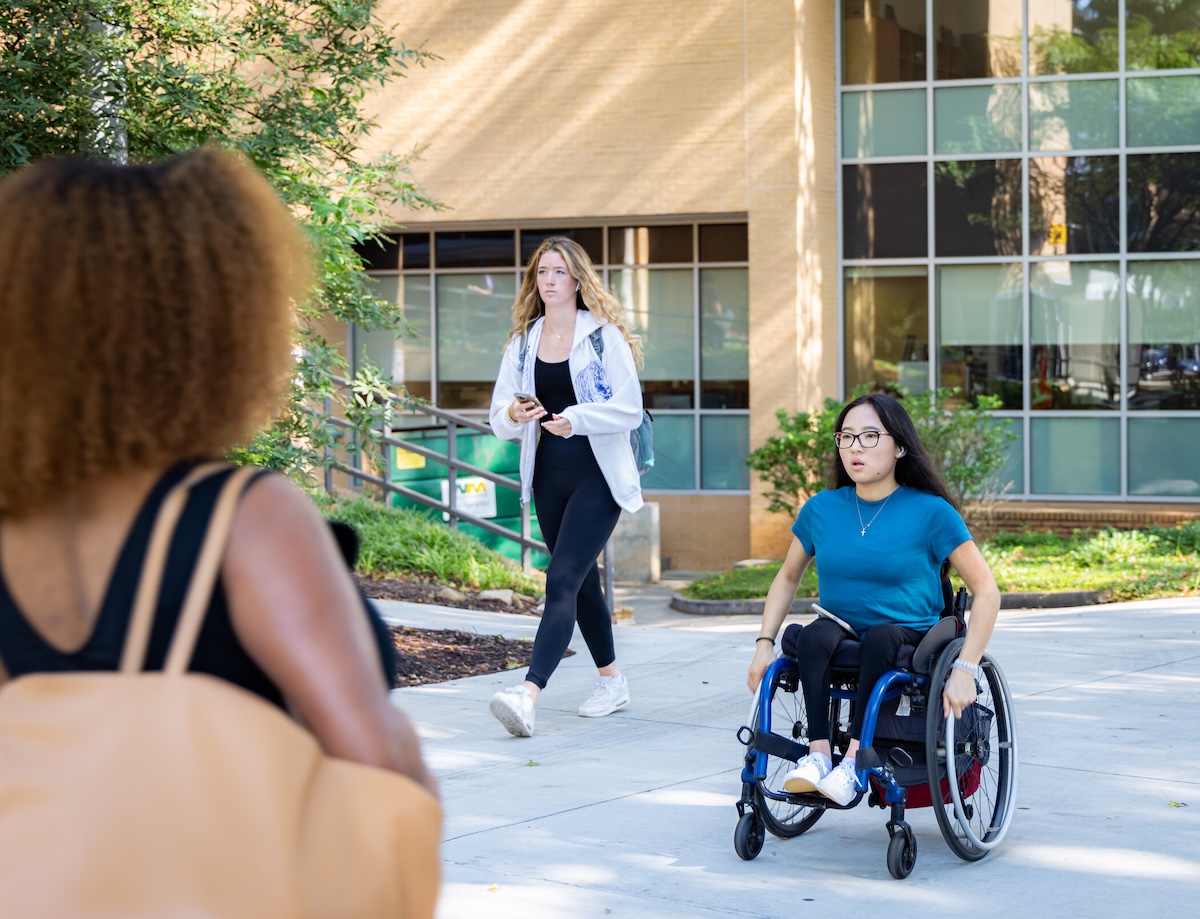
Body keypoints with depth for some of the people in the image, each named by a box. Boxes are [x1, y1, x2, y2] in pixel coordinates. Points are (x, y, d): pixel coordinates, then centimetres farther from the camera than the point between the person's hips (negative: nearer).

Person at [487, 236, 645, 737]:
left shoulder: (604, 335, -4)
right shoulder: (523, 342, 10)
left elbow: (629, 408, -10)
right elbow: (498, 417, 9)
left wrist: (577, 418, -25)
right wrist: (514, 414, -14)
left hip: (598, 474, -6)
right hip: (548, 475, 6)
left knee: (562, 580, -17)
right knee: (582, 581, 16)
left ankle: (528, 695, -28)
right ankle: (612, 680, 33)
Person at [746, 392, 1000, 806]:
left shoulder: (930, 512, -6)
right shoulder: (821, 509, 5)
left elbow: (986, 591, -6)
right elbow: (787, 578, 19)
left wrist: (964, 669, -17)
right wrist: (764, 643, 5)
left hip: (912, 642, -3)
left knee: (881, 636, -36)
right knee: (815, 634, -31)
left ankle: (854, 759, -38)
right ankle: (818, 753, -36)